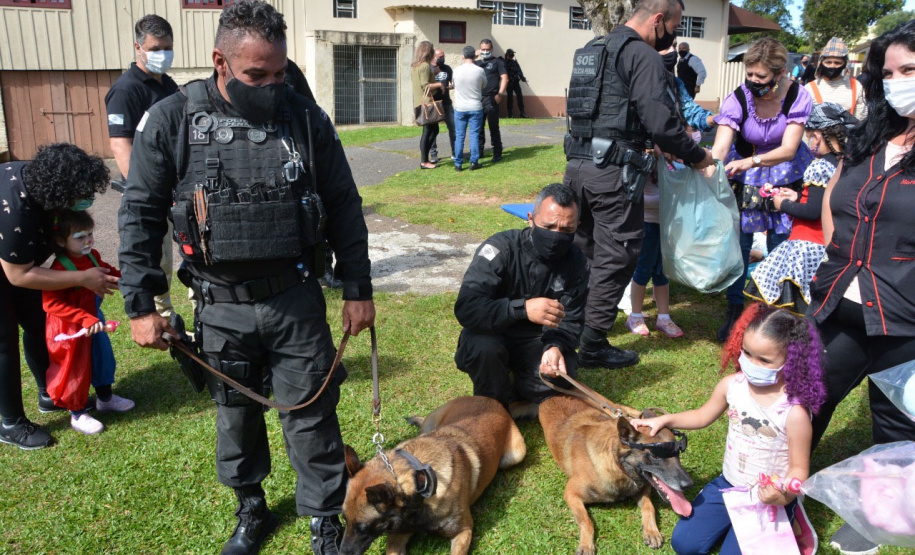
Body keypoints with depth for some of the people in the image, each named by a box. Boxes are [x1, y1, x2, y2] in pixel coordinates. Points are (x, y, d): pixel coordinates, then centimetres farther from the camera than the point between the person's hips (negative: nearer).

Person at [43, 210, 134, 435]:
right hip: (70, 330, -8)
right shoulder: (60, 268, -28)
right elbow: (51, 303, -30)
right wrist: (85, 318, -36)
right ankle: (77, 414, 27)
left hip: (94, 319, 8)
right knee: (74, 369, 8)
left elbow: (108, 272, 15)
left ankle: (105, 398, 45)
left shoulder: (92, 257, -5)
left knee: (103, 357, 22)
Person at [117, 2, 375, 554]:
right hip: (220, 307, 1)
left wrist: (358, 289, 3)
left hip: (296, 300, 0)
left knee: (311, 416, 7)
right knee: (236, 415, 17)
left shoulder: (306, 117, -4)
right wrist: (141, 304, -2)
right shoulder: (172, 121, -6)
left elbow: (344, 206, 2)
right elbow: (140, 215, 0)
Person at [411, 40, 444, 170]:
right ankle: (424, 162, 0)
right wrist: (439, 84, -8)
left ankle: (424, 158, 15)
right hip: (427, 103, -10)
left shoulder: (416, 66, 14)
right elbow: (425, 85, -20)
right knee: (428, 131, -4)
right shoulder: (425, 66, -13)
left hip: (420, 103, 10)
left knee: (433, 130, 15)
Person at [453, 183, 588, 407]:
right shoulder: (500, 248, -23)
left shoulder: (576, 262, -9)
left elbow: (572, 320, -6)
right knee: (482, 346, -35)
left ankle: (518, 386, 14)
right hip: (494, 335, -3)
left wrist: (555, 346, -30)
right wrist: (523, 308, -45)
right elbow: (466, 308, -33)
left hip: (538, 341, 3)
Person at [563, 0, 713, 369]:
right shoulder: (643, 56, -10)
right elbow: (661, 122, -16)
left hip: (577, 164, 8)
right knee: (615, 259, 2)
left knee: (580, 252, 18)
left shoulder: (592, 49, 18)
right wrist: (696, 156, -1)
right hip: (613, 173, -8)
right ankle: (593, 347, 9)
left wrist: (645, 143, 25)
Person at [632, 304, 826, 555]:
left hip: (768, 498, -5)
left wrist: (784, 496, -37)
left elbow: (799, 468, -17)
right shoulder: (732, 385, -10)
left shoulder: (794, 412, -25)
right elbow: (702, 416, 9)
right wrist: (665, 420, -2)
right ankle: (733, 521, 23)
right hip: (728, 484, 5)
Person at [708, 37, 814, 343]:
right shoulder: (738, 99, -19)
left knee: (780, 248, 2)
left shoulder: (798, 97, -18)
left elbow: (788, 149, -25)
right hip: (743, 178, 0)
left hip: (785, 177, 0)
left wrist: (750, 161, -43)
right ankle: (734, 312, 12)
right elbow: (720, 148, -29)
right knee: (738, 243, -4)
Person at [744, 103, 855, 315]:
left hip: (807, 247, -9)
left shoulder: (819, 167, -16)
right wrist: (798, 197, 17)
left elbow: (814, 211, -19)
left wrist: (784, 205, -5)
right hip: (830, 247, 9)